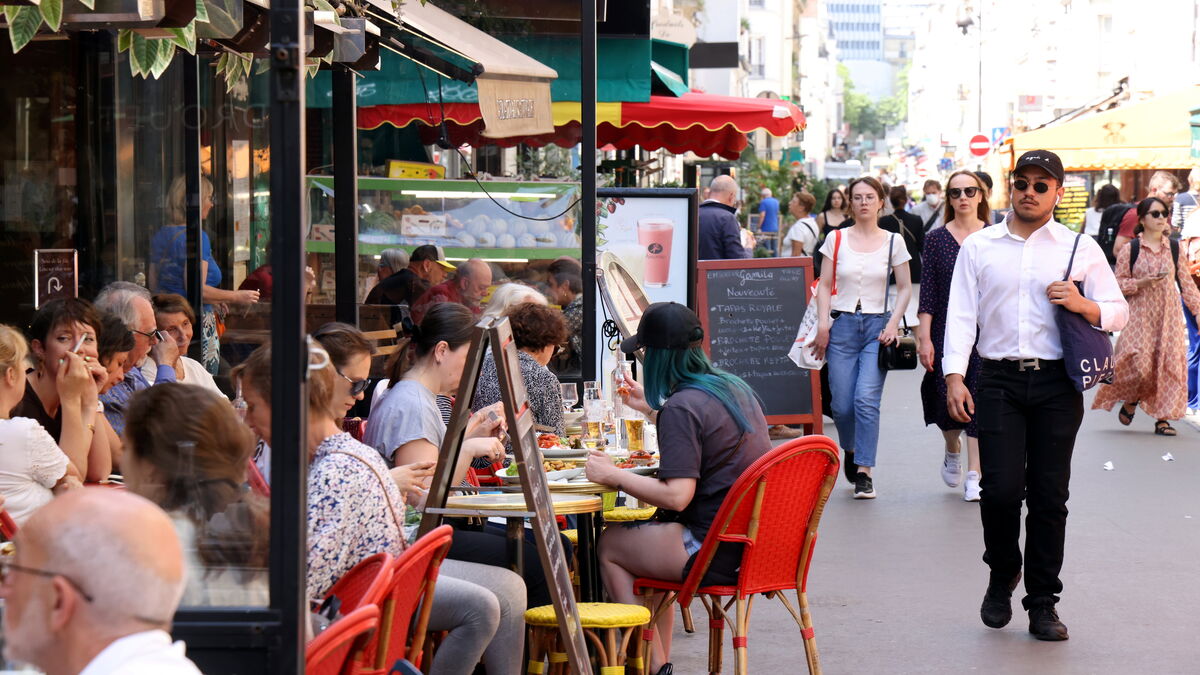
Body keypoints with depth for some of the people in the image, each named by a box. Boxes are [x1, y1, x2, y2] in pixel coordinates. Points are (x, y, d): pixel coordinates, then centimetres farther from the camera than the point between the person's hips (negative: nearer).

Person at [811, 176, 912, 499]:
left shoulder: (893, 242, 4)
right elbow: (825, 286, 8)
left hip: (878, 325, -1)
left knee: (866, 399, -15)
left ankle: (864, 472, -11)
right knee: (842, 403, -2)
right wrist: (822, 325, -2)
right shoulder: (836, 240, 5)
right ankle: (850, 451, 29)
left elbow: (905, 288, 9)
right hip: (843, 326, 1)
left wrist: (893, 324, -3)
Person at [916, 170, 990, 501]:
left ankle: (973, 475, 1)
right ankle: (953, 451, 35)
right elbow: (928, 292, 1)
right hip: (947, 331, 1)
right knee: (946, 399, 3)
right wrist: (924, 337, -5)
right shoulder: (936, 239, 3)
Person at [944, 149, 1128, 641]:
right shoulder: (979, 247, 10)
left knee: (1050, 495, 1)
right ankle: (1002, 575, 17)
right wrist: (955, 376, -6)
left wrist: (1084, 305, -11)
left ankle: (1043, 604, 10)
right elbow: (960, 314, 5)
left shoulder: (1082, 249, 9)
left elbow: (1118, 312, 11)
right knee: (1001, 489, -10)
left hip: (1057, 384, 0)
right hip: (999, 380, 0)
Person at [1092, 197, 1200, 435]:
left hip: (1168, 315, 3)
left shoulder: (1174, 249, 7)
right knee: (1139, 363, -12)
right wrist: (1141, 283, -17)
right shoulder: (1130, 250, -2)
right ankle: (1130, 401, 18)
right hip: (1140, 315, -3)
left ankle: (1162, 418, 6)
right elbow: (1119, 283, 0)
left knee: (1169, 363, -2)